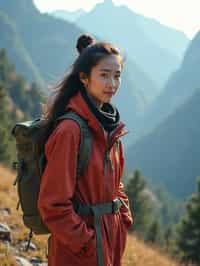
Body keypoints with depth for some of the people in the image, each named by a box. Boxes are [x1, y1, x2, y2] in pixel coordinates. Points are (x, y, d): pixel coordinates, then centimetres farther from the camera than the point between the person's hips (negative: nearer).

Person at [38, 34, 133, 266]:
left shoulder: (111, 127, 6)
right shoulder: (69, 131, -18)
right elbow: (53, 204, -18)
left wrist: (124, 223, 8)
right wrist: (86, 243, -15)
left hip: (112, 242, 8)